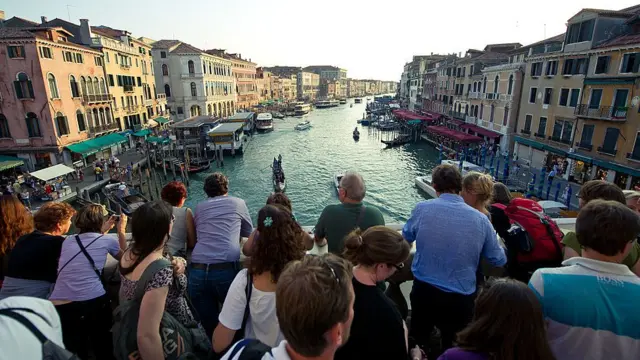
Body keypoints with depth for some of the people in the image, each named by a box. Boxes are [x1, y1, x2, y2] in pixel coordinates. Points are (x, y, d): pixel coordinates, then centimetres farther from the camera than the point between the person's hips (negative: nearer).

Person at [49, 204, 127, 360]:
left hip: (57, 307, 4)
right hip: (92, 302, -4)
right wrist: (121, 230, 31)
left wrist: (103, 231, 40)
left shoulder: (68, 240, 13)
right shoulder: (107, 240, 2)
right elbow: (125, 257, 24)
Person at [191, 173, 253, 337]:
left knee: (207, 324, 16)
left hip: (197, 270, 3)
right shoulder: (238, 203, 12)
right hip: (225, 269, -2)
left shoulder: (199, 207, 18)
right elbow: (249, 232, 25)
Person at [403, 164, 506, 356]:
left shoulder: (422, 208, -10)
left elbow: (406, 237, 9)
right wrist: (500, 244, 26)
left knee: (417, 343, 24)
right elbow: (499, 260, 5)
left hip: (424, 291, 0)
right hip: (461, 298, 1)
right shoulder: (480, 219, -8)